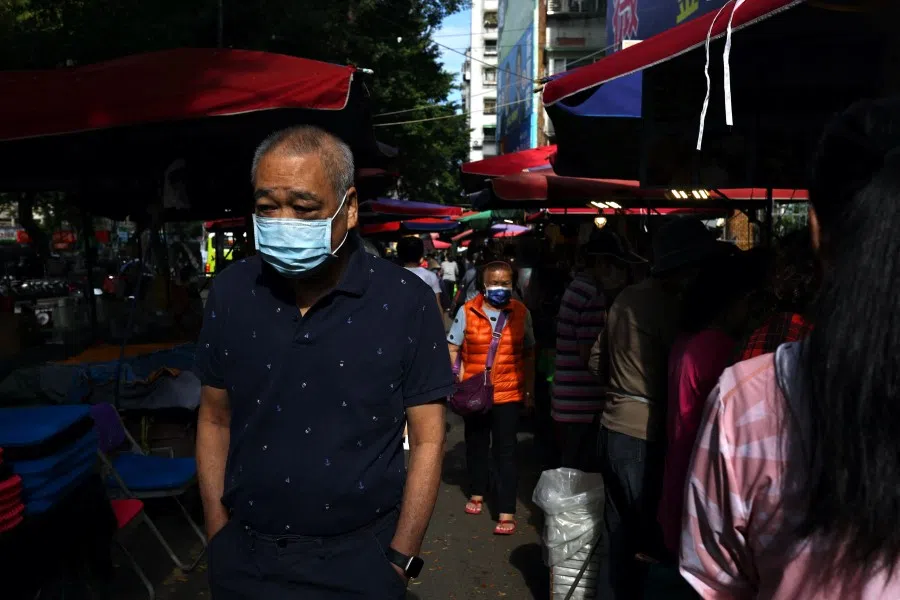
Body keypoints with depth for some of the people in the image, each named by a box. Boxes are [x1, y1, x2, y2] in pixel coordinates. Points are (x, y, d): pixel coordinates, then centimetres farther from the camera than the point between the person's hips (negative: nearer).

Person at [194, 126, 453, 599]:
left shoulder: (406, 302, -13)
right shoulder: (231, 292, -3)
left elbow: (427, 440, -7)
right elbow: (215, 421, 5)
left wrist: (398, 560, -9)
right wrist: (218, 541, 2)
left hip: (359, 559, -2)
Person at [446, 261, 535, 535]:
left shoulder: (521, 312, -1)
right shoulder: (467, 311, -5)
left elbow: (528, 354, 7)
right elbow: (452, 349, -1)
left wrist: (529, 390, 8)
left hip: (508, 393, -1)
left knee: (505, 451, -1)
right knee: (476, 445, 17)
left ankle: (507, 512, 4)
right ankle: (477, 493, 39)